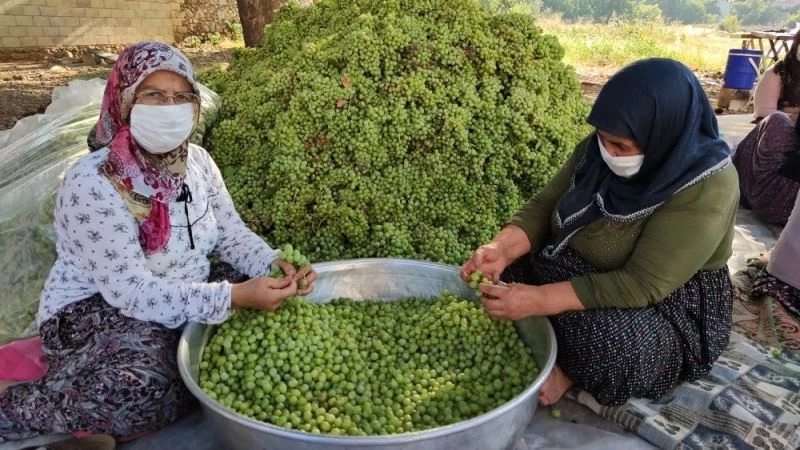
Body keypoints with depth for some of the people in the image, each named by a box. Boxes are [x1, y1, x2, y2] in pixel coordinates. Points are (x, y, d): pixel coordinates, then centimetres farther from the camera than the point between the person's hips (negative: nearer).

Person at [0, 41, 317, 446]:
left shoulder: (197, 160, -2)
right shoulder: (92, 183, -24)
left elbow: (231, 234, 2)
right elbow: (130, 291, -29)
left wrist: (275, 265, -20)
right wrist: (234, 297, -37)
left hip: (184, 298, 7)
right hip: (93, 311, -7)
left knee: (272, 307, -8)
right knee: (143, 391, -35)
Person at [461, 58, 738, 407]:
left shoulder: (707, 190, -27)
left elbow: (642, 285, -32)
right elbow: (545, 205, -5)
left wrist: (539, 300, -38)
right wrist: (502, 248, -25)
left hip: (669, 306, -6)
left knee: (599, 337, -36)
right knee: (495, 274, -7)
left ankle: (567, 372, -6)